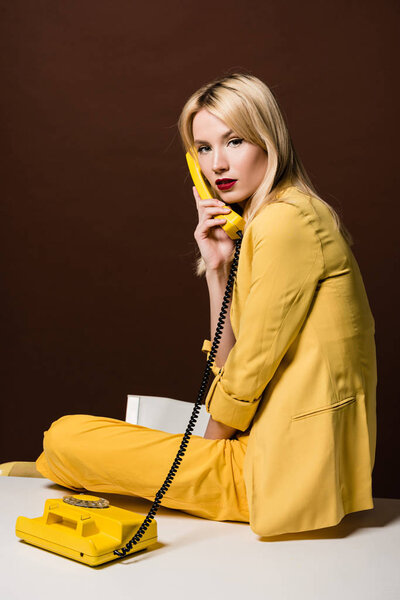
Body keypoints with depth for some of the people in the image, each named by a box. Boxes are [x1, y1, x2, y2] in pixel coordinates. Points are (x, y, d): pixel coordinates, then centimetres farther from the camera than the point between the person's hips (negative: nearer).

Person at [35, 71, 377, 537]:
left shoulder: (285, 220, -17)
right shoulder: (255, 222, 13)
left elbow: (253, 362, -15)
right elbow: (231, 363, 9)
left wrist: (214, 437, 2)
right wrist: (218, 268, -2)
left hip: (283, 473, -9)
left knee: (66, 437, -8)